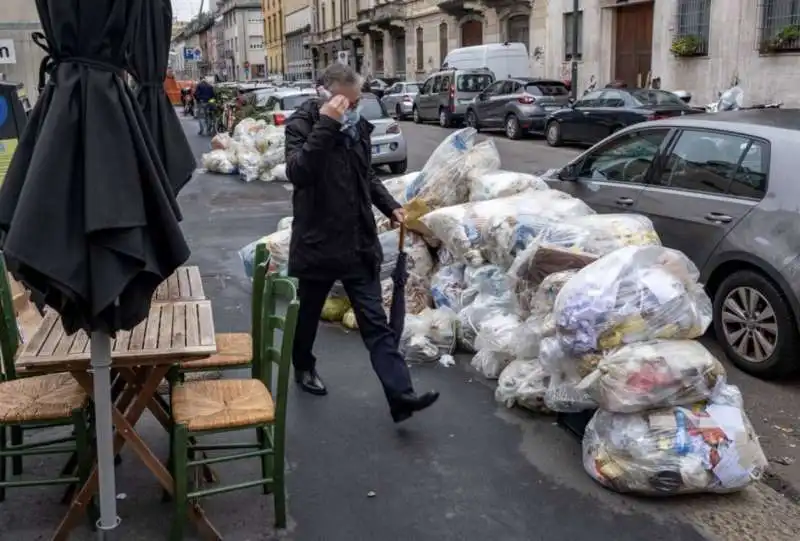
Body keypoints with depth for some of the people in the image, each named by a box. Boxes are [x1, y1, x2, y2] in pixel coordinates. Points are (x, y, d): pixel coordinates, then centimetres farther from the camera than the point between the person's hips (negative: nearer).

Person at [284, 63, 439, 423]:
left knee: (376, 323, 0)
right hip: (316, 244, -4)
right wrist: (326, 124, -34)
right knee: (307, 315, 16)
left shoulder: (359, 126, 7)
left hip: (359, 244, 4)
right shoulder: (301, 125, -10)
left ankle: (401, 396, -5)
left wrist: (389, 206, 9)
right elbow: (297, 173, -30)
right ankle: (303, 367, 43)